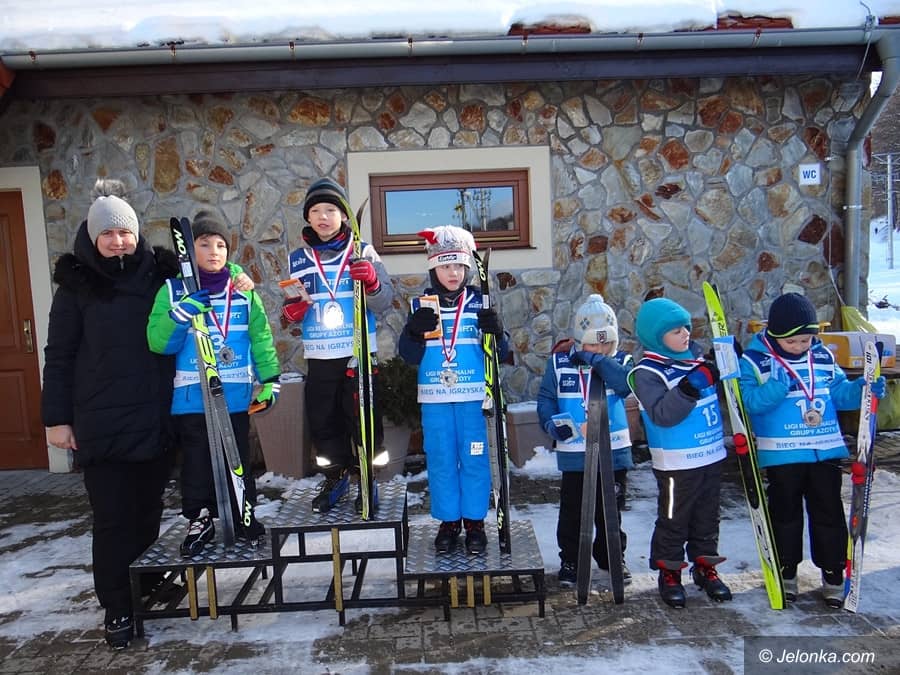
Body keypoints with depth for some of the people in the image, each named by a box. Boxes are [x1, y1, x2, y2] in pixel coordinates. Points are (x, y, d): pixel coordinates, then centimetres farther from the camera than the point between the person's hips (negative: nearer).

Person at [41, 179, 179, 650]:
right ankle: (117, 608, 19)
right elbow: (59, 354, 1)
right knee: (112, 518, 4)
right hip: (101, 421, -2)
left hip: (156, 417, 2)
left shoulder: (159, 273, 3)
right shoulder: (77, 282, 0)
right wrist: (56, 417, -1)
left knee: (149, 510, 13)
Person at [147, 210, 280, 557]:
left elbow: (261, 336, 4)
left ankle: (244, 517, 28)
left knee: (238, 460, 12)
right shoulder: (174, 290, -1)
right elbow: (158, 342, -7)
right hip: (191, 397, -1)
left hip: (235, 395, 1)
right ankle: (200, 519, 27)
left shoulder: (243, 290, 3)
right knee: (196, 461, 9)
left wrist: (270, 379, 0)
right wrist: (181, 314, -23)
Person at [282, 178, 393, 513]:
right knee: (323, 420, 11)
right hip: (318, 357, 3)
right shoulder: (298, 259, 9)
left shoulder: (363, 253, 0)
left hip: (359, 353, -3)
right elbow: (291, 311, 14)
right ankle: (335, 478, 30)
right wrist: (292, 311, -9)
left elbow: (384, 303, -5)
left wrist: (371, 282, -25)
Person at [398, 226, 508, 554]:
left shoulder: (480, 302, 1)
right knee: (441, 460, 9)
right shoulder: (422, 305, 3)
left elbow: (500, 353, 0)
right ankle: (448, 521, 24)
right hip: (434, 398, 1)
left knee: (474, 458, 6)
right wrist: (414, 332, -19)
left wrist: (496, 331, -21)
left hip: (472, 397, -1)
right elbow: (409, 356, 1)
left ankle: (475, 521, 21)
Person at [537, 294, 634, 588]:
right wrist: (552, 423, -19)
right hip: (573, 454, -1)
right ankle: (570, 561, 26)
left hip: (614, 453, 1)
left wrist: (594, 360, -22)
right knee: (572, 512, 10)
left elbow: (625, 384, -21)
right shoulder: (559, 363, 0)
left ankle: (612, 558, 34)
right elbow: (545, 398, -2)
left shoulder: (620, 362, 1)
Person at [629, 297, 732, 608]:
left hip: (712, 456, 7)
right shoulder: (647, 373, -17)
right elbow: (662, 414, -29)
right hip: (676, 463, -6)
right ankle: (669, 573, 24)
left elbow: (720, 391, 18)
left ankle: (705, 566, 35)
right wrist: (691, 386, -35)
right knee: (674, 520, 7)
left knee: (707, 518, 19)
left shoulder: (697, 355, 4)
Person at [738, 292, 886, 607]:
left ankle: (833, 574, 27)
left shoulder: (823, 357, 4)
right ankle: (786, 572, 27)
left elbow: (840, 393, 9)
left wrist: (864, 389, -9)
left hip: (826, 451, 4)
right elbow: (750, 402, -18)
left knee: (829, 514, 12)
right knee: (785, 515, 12)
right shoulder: (754, 360, -10)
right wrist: (778, 386, -32)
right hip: (781, 455, -3)